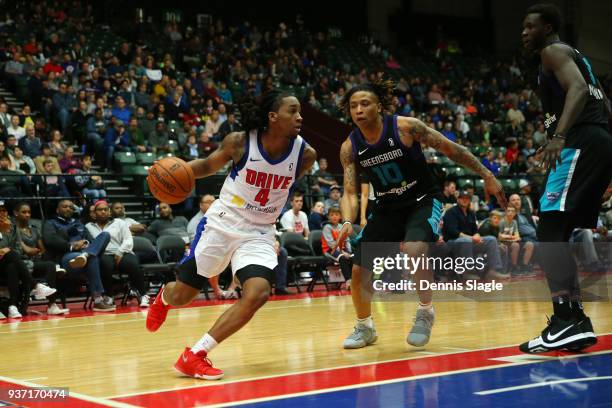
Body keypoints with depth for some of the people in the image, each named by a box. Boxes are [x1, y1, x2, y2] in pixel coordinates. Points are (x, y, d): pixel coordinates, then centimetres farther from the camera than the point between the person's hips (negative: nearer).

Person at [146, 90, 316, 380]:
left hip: (260, 234, 2)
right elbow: (209, 165, 2)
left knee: (258, 294, -23)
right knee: (181, 296, 5)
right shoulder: (240, 141, -15)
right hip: (222, 223, -2)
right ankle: (164, 296, 47)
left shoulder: (305, 154, -11)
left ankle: (195, 355, -11)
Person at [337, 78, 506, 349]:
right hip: (387, 207, 4)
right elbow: (350, 192, -7)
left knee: (413, 249, -34)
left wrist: (486, 176, -10)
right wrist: (347, 223, -28)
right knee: (359, 269, -2)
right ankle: (364, 327, 24)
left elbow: (450, 149, -11)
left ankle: (425, 311, -10)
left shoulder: (405, 127, -19)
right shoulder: (350, 147, -8)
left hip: (423, 201, -4)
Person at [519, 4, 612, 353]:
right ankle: (576, 320, 10)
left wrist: (559, 135, -33)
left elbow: (578, 89, -20)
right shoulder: (575, 57, 30)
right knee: (560, 233, 11)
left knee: (550, 228, -16)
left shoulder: (554, 51, 0)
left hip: (581, 143, -10)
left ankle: (565, 321, -25)